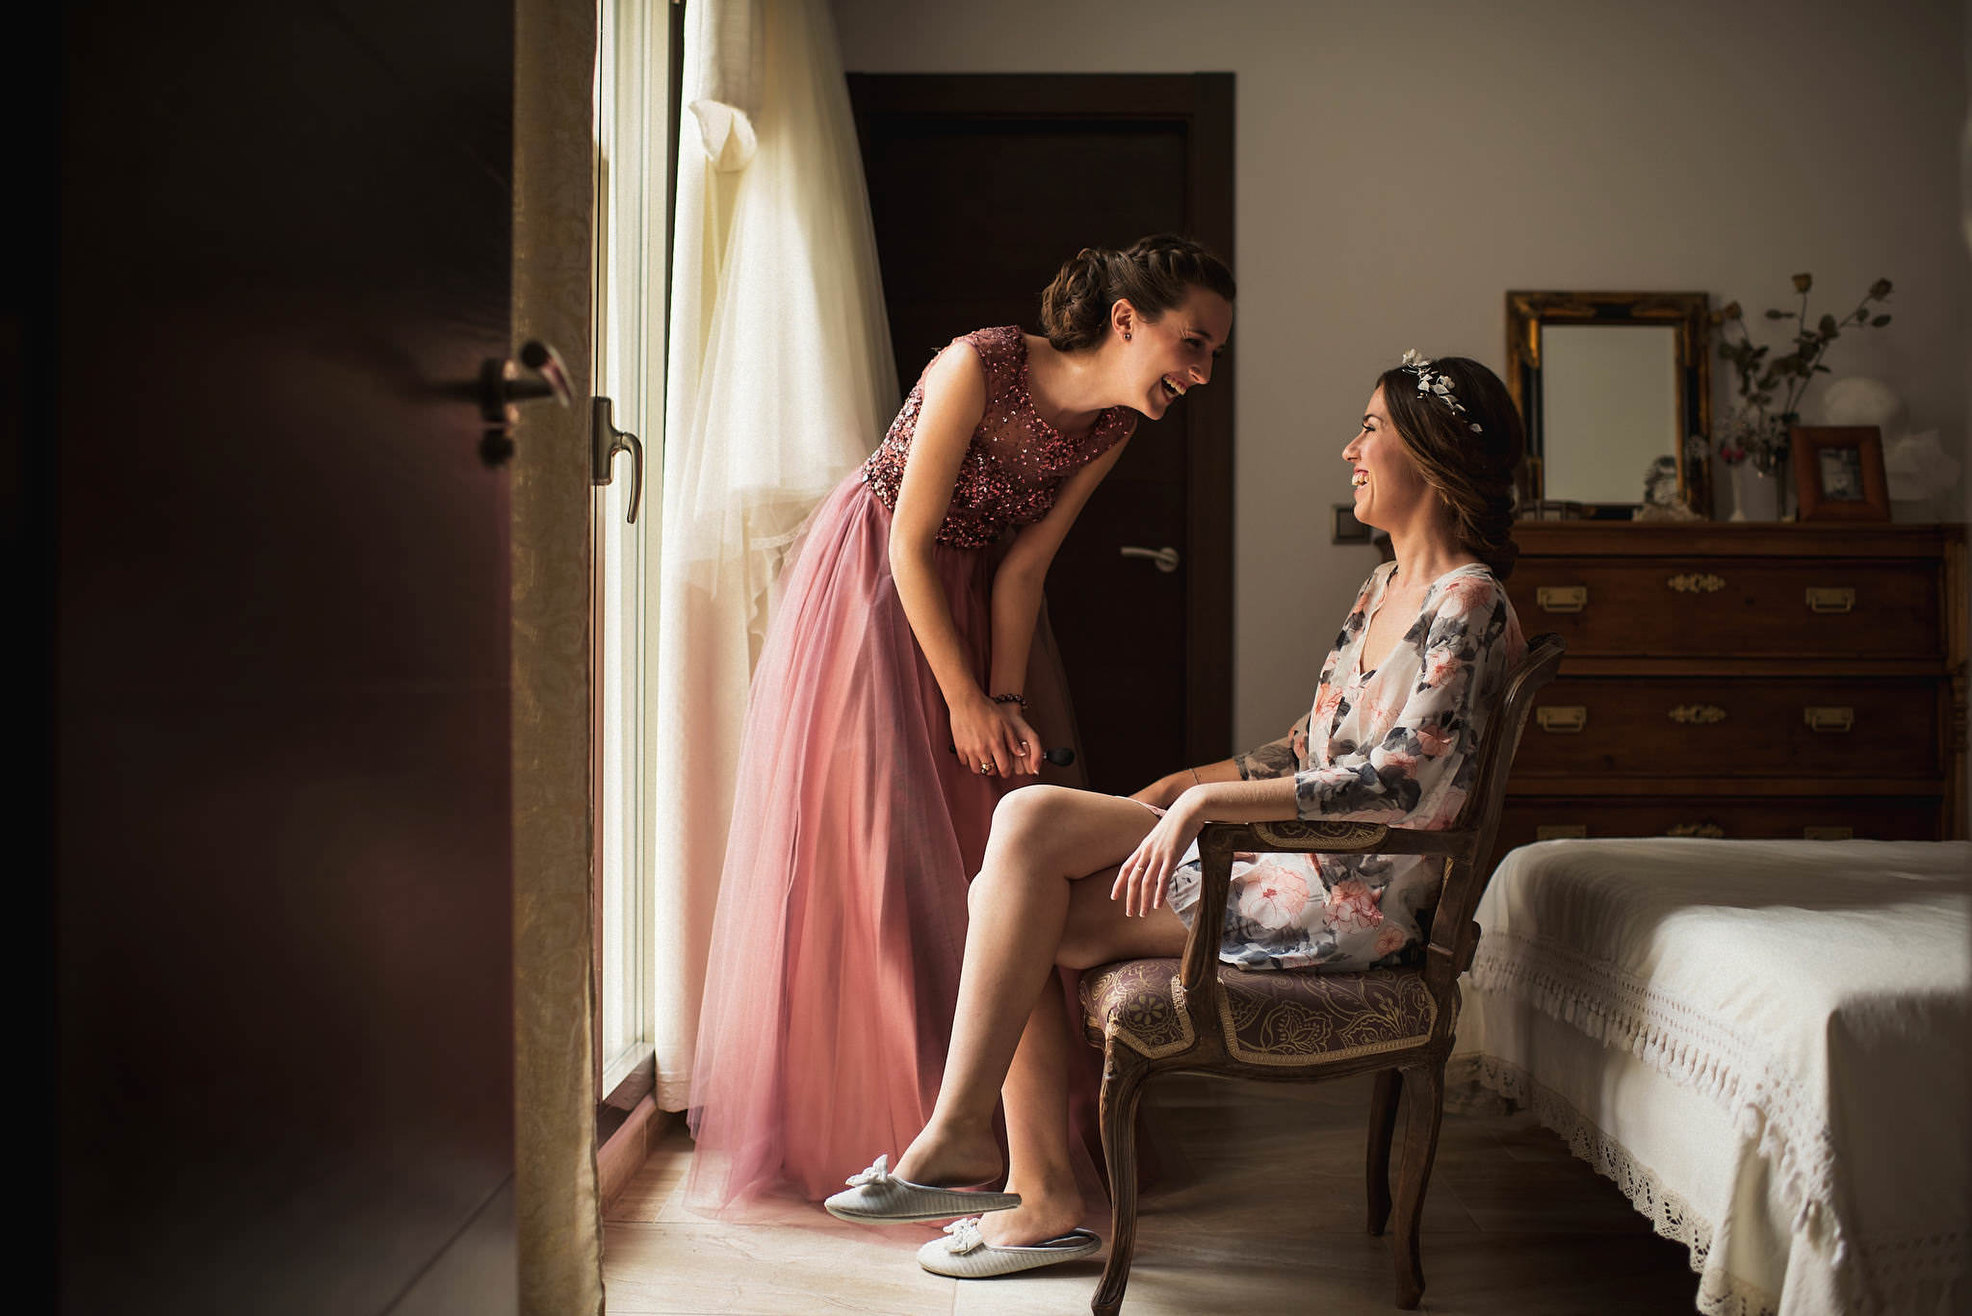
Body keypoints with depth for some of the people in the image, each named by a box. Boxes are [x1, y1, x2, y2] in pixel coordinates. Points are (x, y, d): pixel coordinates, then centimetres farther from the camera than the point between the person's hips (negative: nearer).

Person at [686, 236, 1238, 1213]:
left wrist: (1005, 701, -12)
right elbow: (912, 543, -23)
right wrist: (964, 699, -19)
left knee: (995, 846, 4)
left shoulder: (1112, 426, -9)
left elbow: (1023, 565, -5)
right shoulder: (979, 368, -28)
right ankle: (857, 1109, 8)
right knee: (873, 844, -5)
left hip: (967, 596, 6)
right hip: (868, 586, -6)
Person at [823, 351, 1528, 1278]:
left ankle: (959, 1135, -10)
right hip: (1299, 864, 9)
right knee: (1016, 904, -7)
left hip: (1352, 897, -9)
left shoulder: (1466, 602, -11)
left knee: (1032, 820, -18)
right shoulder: (1382, 589, 18)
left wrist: (1205, 800, -22)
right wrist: (1179, 784, 10)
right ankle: (1041, 1199, -3)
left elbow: (1400, 782, -22)